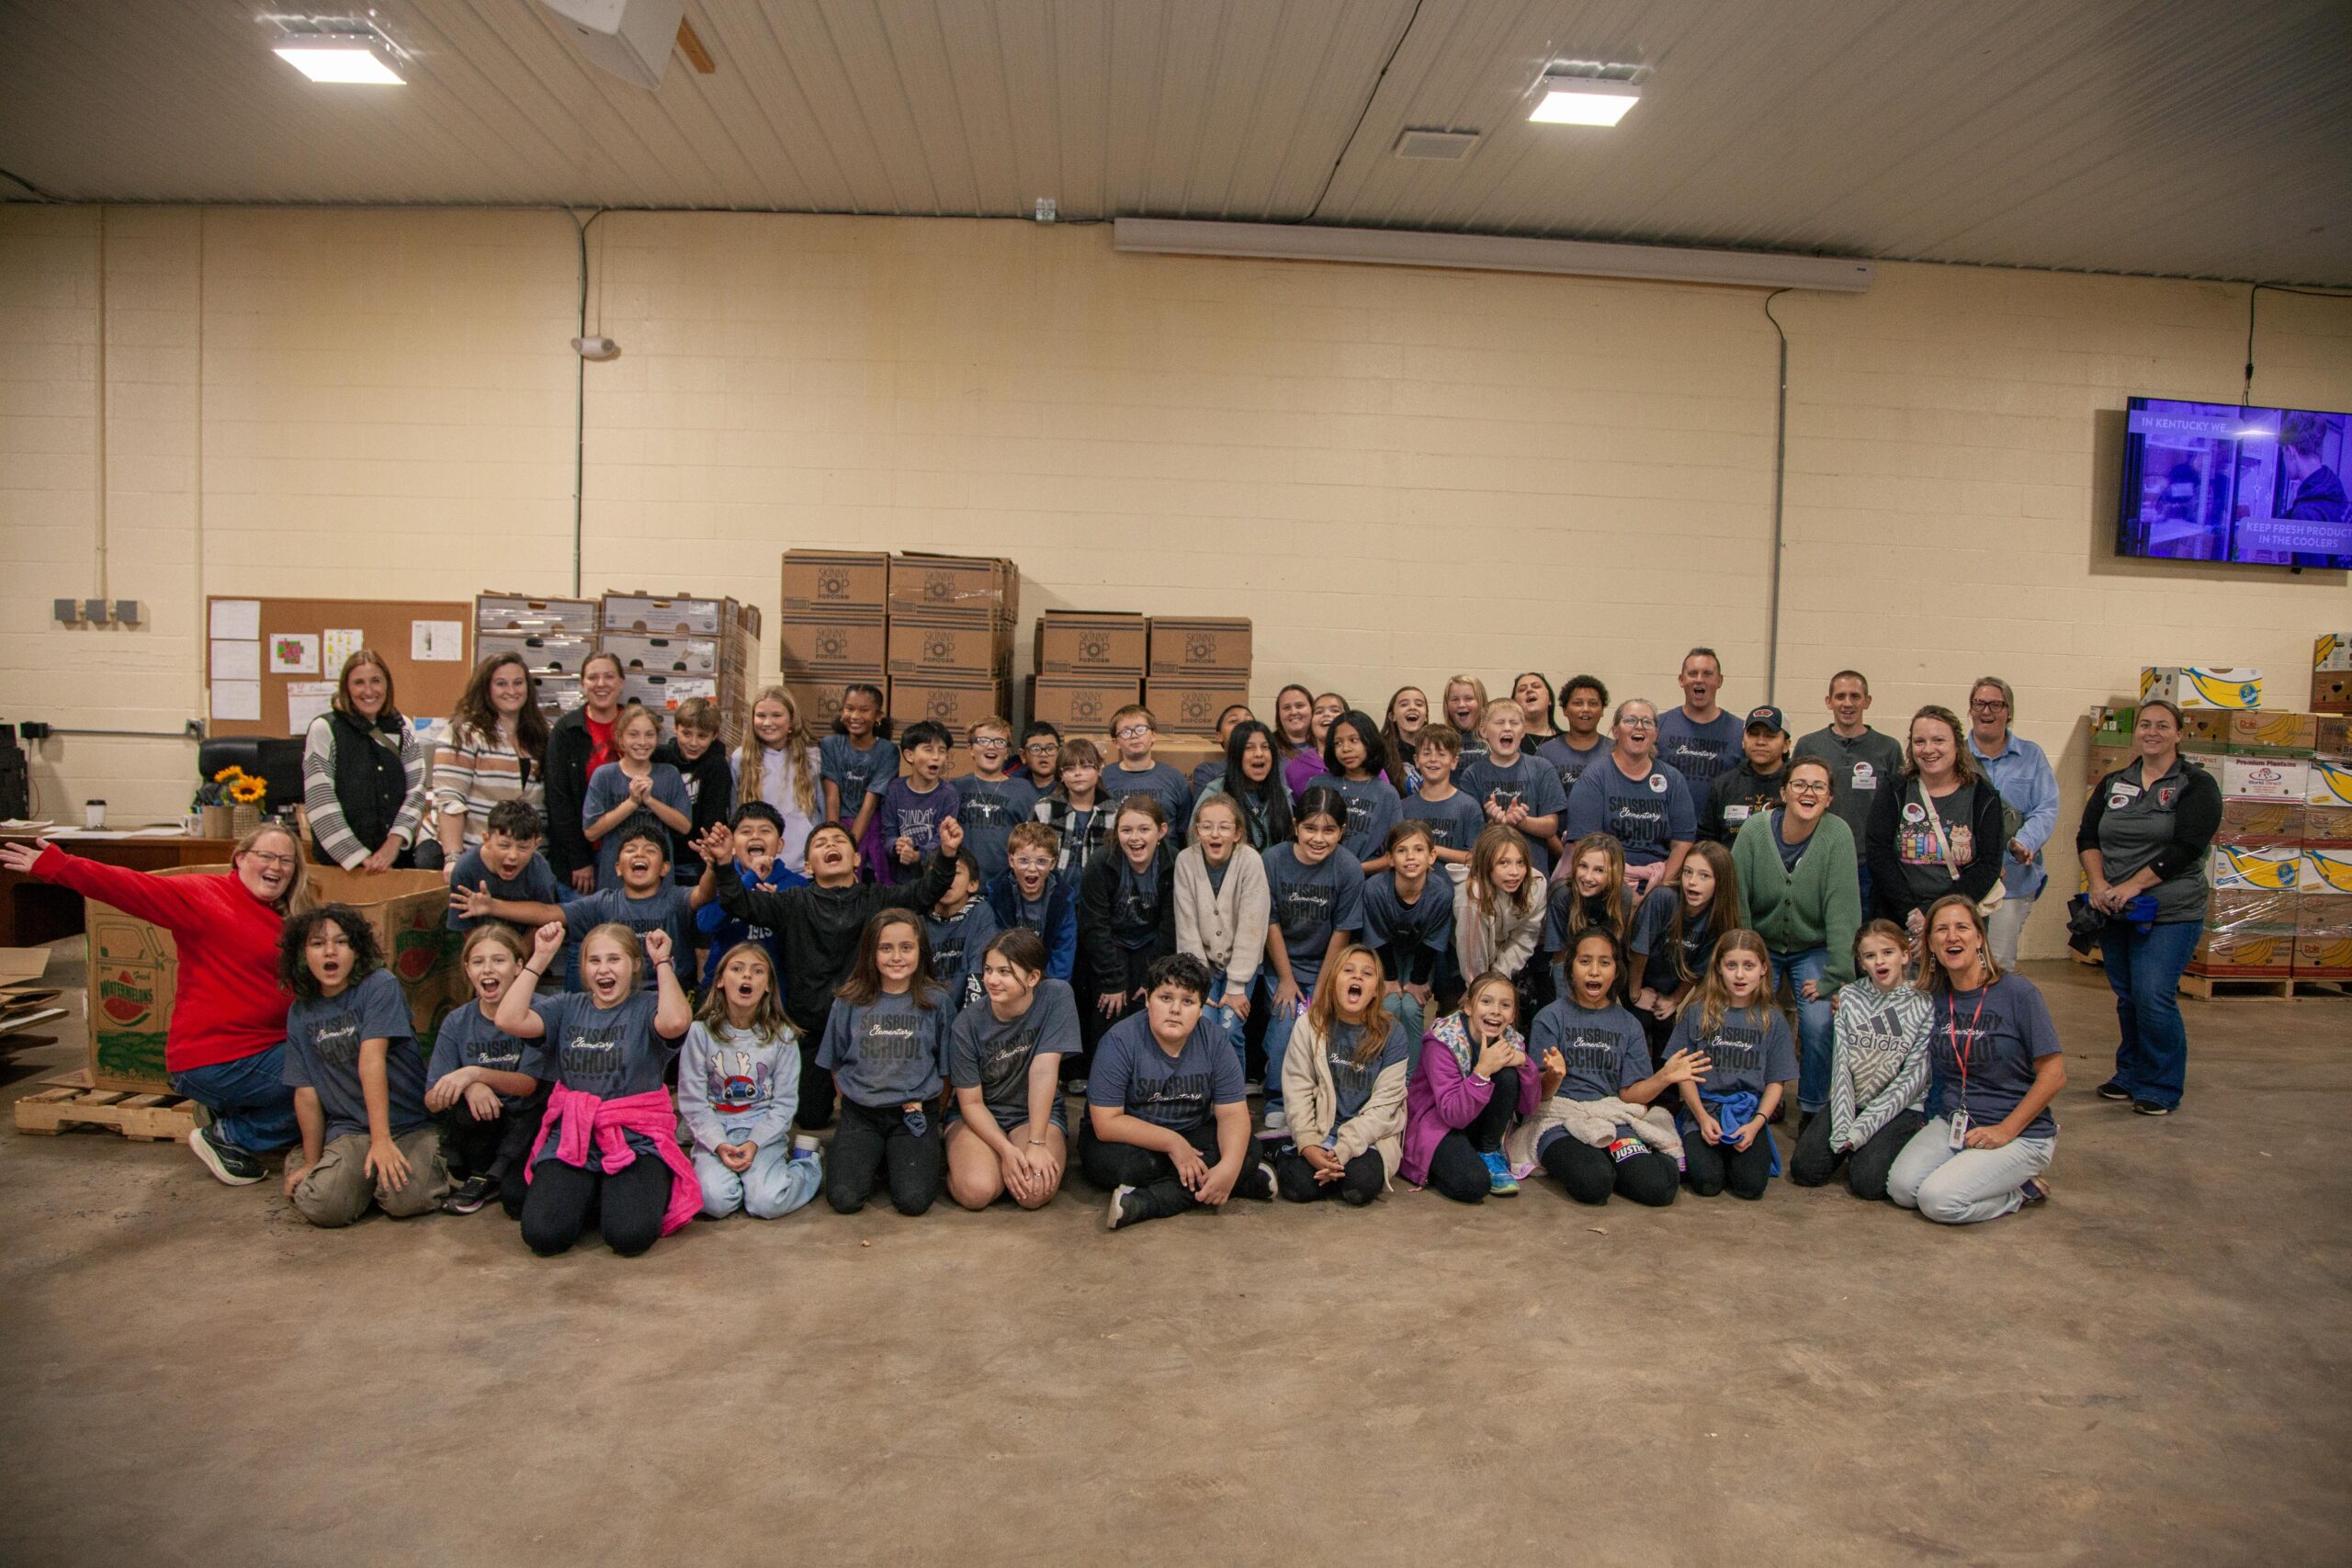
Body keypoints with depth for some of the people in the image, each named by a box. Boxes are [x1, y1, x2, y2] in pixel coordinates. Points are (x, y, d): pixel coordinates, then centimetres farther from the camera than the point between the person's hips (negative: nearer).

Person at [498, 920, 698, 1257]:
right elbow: (509, 1020, -9)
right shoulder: (567, 1007, 9)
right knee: (542, 1235, -18)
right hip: (571, 1136, 3)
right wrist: (539, 958, -6)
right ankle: (589, 1195, 15)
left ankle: (648, 1190, 11)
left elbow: (676, 1022, -27)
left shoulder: (646, 1007, -2)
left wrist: (663, 962, -16)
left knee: (629, 1236, -24)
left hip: (636, 1138, -3)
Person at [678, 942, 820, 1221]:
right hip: (715, 1132, 0)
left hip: (764, 1131, 0)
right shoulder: (700, 1032, -3)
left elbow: (785, 1102, -1)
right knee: (716, 1201, -27)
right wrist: (719, 1145, -16)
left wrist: (754, 1143, -15)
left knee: (767, 1203, -23)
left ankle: (808, 1162, 7)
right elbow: (692, 1101, -4)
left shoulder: (781, 1036, 0)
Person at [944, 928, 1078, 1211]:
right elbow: (970, 1102, -10)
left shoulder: (1056, 997, -17)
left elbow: (1043, 1070, -22)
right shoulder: (966, 1025, -15)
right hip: (978, 1116, 0)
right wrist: (1006, 1150, -24)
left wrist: (1036, 1143, -25)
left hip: (1037, 1113, 0)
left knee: (1036, 1192, -27)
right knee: (976, 1191, -27)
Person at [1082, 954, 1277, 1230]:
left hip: (1191, 1135, 4)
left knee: (1247, 1150, -24)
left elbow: (1233, 1114, -12)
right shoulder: (1120, 1041, -19)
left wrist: (1229, 1167, -30)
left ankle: (1143, 1204, -30)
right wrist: (1171, 1142, -26)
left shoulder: (1214, 1042, -9)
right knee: (1113, 1161, -36)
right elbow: (1106, 1123, -21)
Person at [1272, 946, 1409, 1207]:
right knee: (1299, 1186, -24)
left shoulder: (1391, 1032, -5)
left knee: (1361, 1185, -28)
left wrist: (1343, 1149, -19)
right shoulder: (1310, 1025, -3)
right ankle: (1284, 1155, 10)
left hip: (1369, 1134, 0)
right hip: (1318, 1131, 0)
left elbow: (1384, 1104, -9)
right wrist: (1307, 1144, -19)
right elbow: (1297, 1090, -6)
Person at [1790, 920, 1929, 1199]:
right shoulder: (1849, 997, 4)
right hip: (1851, 1102, 3)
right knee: (1805, 1169, -14)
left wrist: (1863, 1128, -16)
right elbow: (1840, 1065, -2)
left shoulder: (1923, 1004, -6)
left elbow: (1913, 1078, -10)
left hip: (1900, 1107, -3)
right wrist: (1844, 1126, -14)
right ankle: (1849, 1144, 15)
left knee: (1868, 1181, -23)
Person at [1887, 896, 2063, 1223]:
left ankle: (2023, 1189, 4)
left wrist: (2005, 1130, -14)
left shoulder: (2017, 992, -11)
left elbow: (2054, 1075, -11)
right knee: (1901, 1189, -18)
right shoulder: (1933, 998, 4)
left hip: (2020, 1132, -5)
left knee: (1940, 1200, -22)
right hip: (1951, 1123, 5)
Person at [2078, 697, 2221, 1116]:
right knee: (2127, 998, 12)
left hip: (2170, 913, -5)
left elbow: (2186, 847, -13)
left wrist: (2133, 885, -18)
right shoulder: (2113, 784, 13)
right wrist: (2099, 883, -9)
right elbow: (2086, 837, 7)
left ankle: (2162, 1089, 5)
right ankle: (2130, 1076, 26)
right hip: (2115, 911, 5)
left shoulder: (2196, 785, -3)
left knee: (2153, 998, -10)